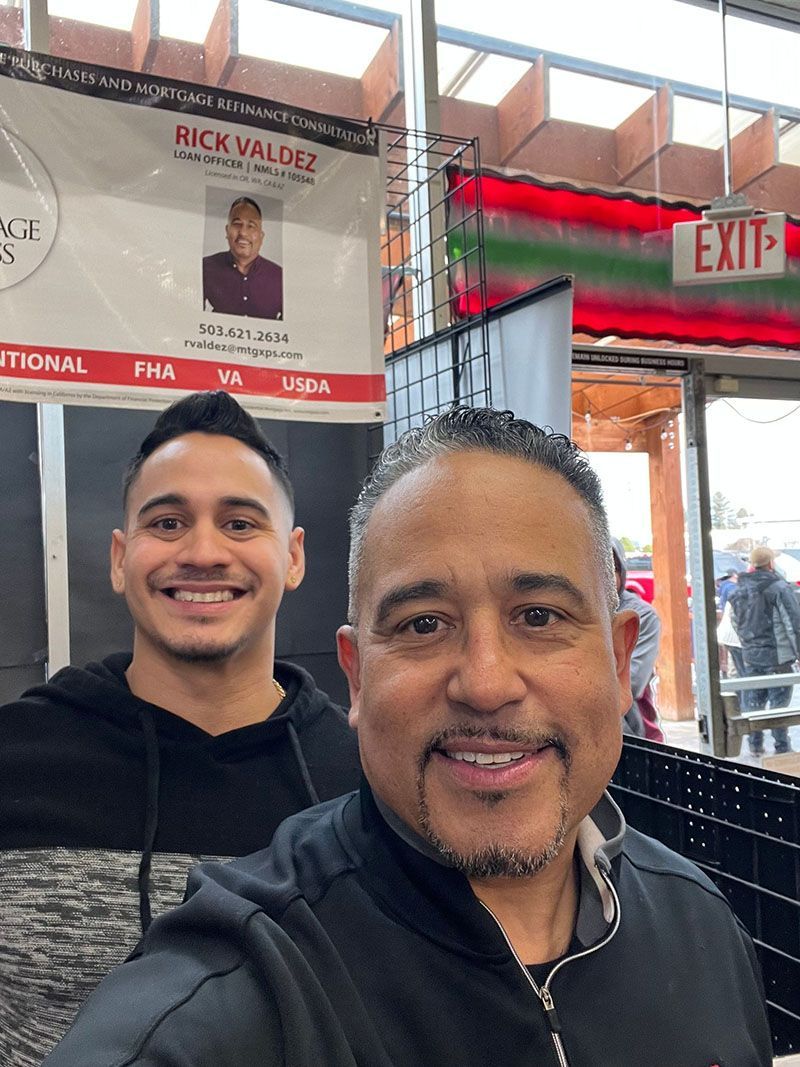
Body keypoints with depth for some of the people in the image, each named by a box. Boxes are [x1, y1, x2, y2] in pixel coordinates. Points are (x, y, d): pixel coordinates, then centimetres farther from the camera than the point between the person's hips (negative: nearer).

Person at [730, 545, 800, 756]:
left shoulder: (740, 591, 7)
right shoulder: (779, 588, -13)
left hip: (751, 656, 6)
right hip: (777, 656, -6)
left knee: (754, 700, 14)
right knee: (779, 702, 2)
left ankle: (755, 744, 22)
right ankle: (782, 749, 8)